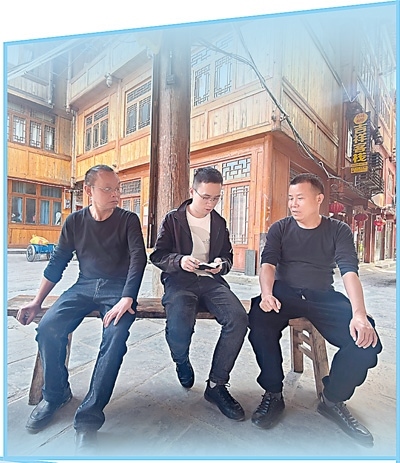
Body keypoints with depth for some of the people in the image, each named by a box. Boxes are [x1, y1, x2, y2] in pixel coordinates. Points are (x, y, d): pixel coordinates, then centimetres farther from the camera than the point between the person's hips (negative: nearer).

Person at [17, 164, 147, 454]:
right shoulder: (75, 221, 7)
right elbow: (57, 263, 11)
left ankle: (88, 419, -12)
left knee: (115, 336, -29)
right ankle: (56, 394, 9)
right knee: (48, 328, -20)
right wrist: (37, 301, 6)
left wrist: (126, 299, -27)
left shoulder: (128, 220, -2)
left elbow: (139, 259, -14)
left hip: (118, 289, -2)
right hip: (84, 287, 3)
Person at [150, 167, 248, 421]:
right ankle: (182, 362, 8)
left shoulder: (219, 222, 16)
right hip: (179, 280, -3)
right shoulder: (173, 219, 6)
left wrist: (221, 264, -5)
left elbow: (228, 257, 19)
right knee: (180, 325, -33)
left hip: (211, 280, 3)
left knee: (239, 318, -25)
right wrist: (179, 261, -18)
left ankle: (217, 385, -4)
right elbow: (157, 255, 2)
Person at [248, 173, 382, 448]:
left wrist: (359, 314, -25)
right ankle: (273, 394, -8)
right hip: (284, 293, 0)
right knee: (259, 322, -31)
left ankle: (333, 399, 3)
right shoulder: (280, 229, 6)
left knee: (365, 337, -24)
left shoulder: (339, 231, 5)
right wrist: (266, 294, -27)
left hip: (323, 296, 1)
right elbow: (268, 263, -6)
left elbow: (349, 271, -9)